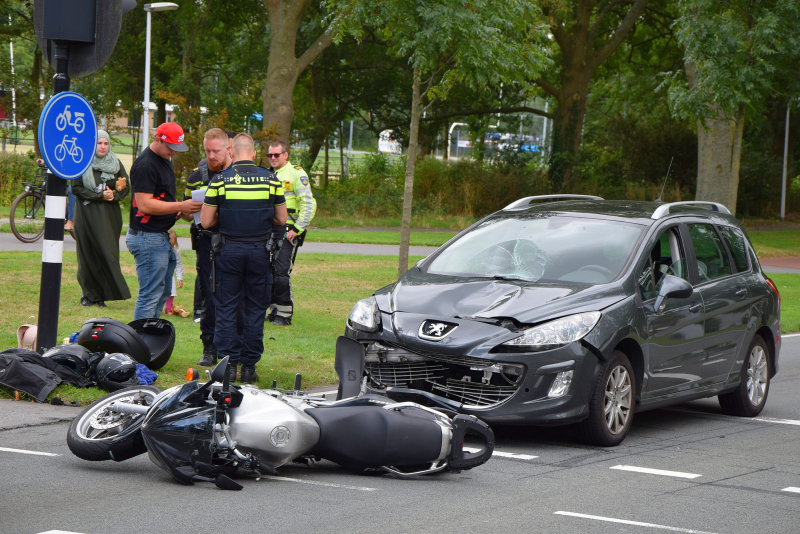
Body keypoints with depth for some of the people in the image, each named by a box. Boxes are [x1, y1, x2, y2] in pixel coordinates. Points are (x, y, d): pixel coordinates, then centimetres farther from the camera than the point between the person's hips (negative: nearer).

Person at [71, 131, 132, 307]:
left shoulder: (116, 163, 8)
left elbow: (126, 187, 8)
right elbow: (76, 188, -7)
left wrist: (113, 195, -12)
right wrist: (100, 196, -14)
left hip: (110, 215, 3)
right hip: (87, 214, -2)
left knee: (107, 252, -3)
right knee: (89, 254, -2)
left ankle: (101, 295, 0)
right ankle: (89, 294, 5)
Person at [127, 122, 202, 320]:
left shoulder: (164, 160, 16)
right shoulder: (145, 165, -17)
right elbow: (144, 204, -23)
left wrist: (182, 211, 8)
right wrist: (181, 207, -20)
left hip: (161, 237, 10)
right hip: (147, 238, -10)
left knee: (162, 293, 15)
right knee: (150, 295, -8)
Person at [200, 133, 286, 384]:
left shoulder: (220, 180, -5)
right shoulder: (270, 179, 0)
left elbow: (206, 221, -4)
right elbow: (281, 219, 6)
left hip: (229, 250, -1)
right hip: (260, 251, 1)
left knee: (226, 308, 6)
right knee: (255, 309, 8)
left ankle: (229, 363, 3)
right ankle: (250, 365, 8)